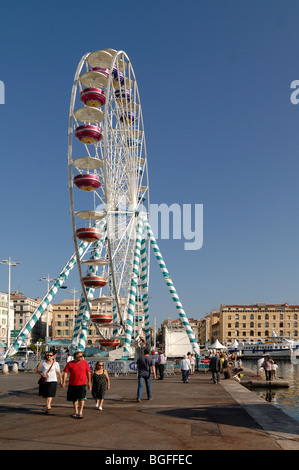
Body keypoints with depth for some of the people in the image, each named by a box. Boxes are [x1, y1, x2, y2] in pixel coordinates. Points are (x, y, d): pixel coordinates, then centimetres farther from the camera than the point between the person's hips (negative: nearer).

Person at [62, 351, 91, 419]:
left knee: (82, 398, -12)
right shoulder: (69, 364, -2)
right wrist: (63, 382, -9)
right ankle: (76, 412, 27)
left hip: (82, 384, -1)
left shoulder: (85, 363, 1)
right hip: (72, 384, 1)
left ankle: (80, 412, -5)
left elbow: (88, 373, 8)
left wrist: (89, 382, 9)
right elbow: (65, 373, -1)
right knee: (74, 399, 12)